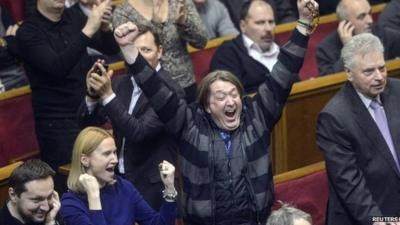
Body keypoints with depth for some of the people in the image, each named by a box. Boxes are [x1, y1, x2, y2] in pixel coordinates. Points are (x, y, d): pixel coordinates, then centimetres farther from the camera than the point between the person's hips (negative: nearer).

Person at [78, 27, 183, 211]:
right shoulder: (120, 83, 4)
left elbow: (139, 132, -25)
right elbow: (88, 123, 4)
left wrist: (108, 95, -29)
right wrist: (92, 94, -16)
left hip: (150, 185, -6)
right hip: (118, 177, 6)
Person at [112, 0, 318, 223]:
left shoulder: (256, 116, 5)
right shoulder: (192, 124, 1)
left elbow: (281, 79, 3)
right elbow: (156, 91, -2)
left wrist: (303, 23, -3)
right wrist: (128, 47, -10)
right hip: (203, 220, -1)